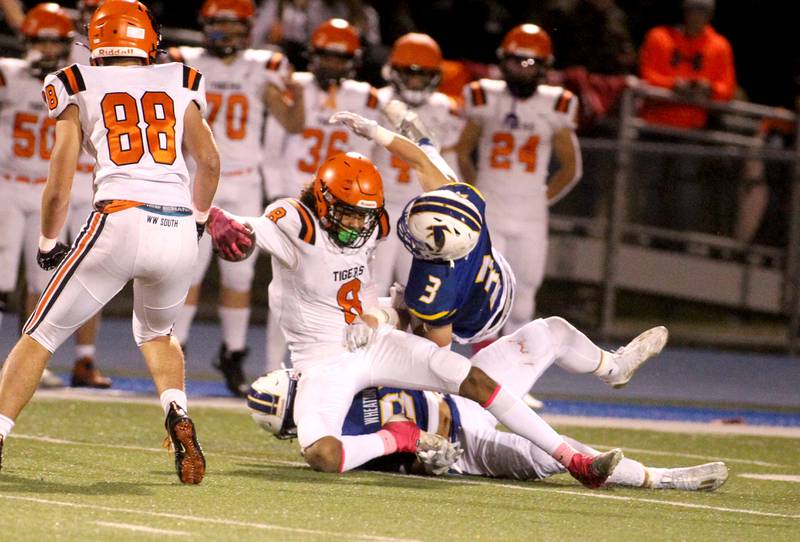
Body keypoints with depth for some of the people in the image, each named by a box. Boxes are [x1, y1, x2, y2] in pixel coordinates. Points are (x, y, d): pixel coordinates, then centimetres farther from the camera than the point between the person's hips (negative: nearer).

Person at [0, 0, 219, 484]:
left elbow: (59, 184, 6)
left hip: (119, 222, -3)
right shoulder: (179, 86, 17)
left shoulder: (80, 90, 11)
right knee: (156, 332, 29)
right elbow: (210, 162, 11)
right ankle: (178, 415, 3)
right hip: (179, 228, 3)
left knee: (41, 336, 9)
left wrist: (48, 244, 19)